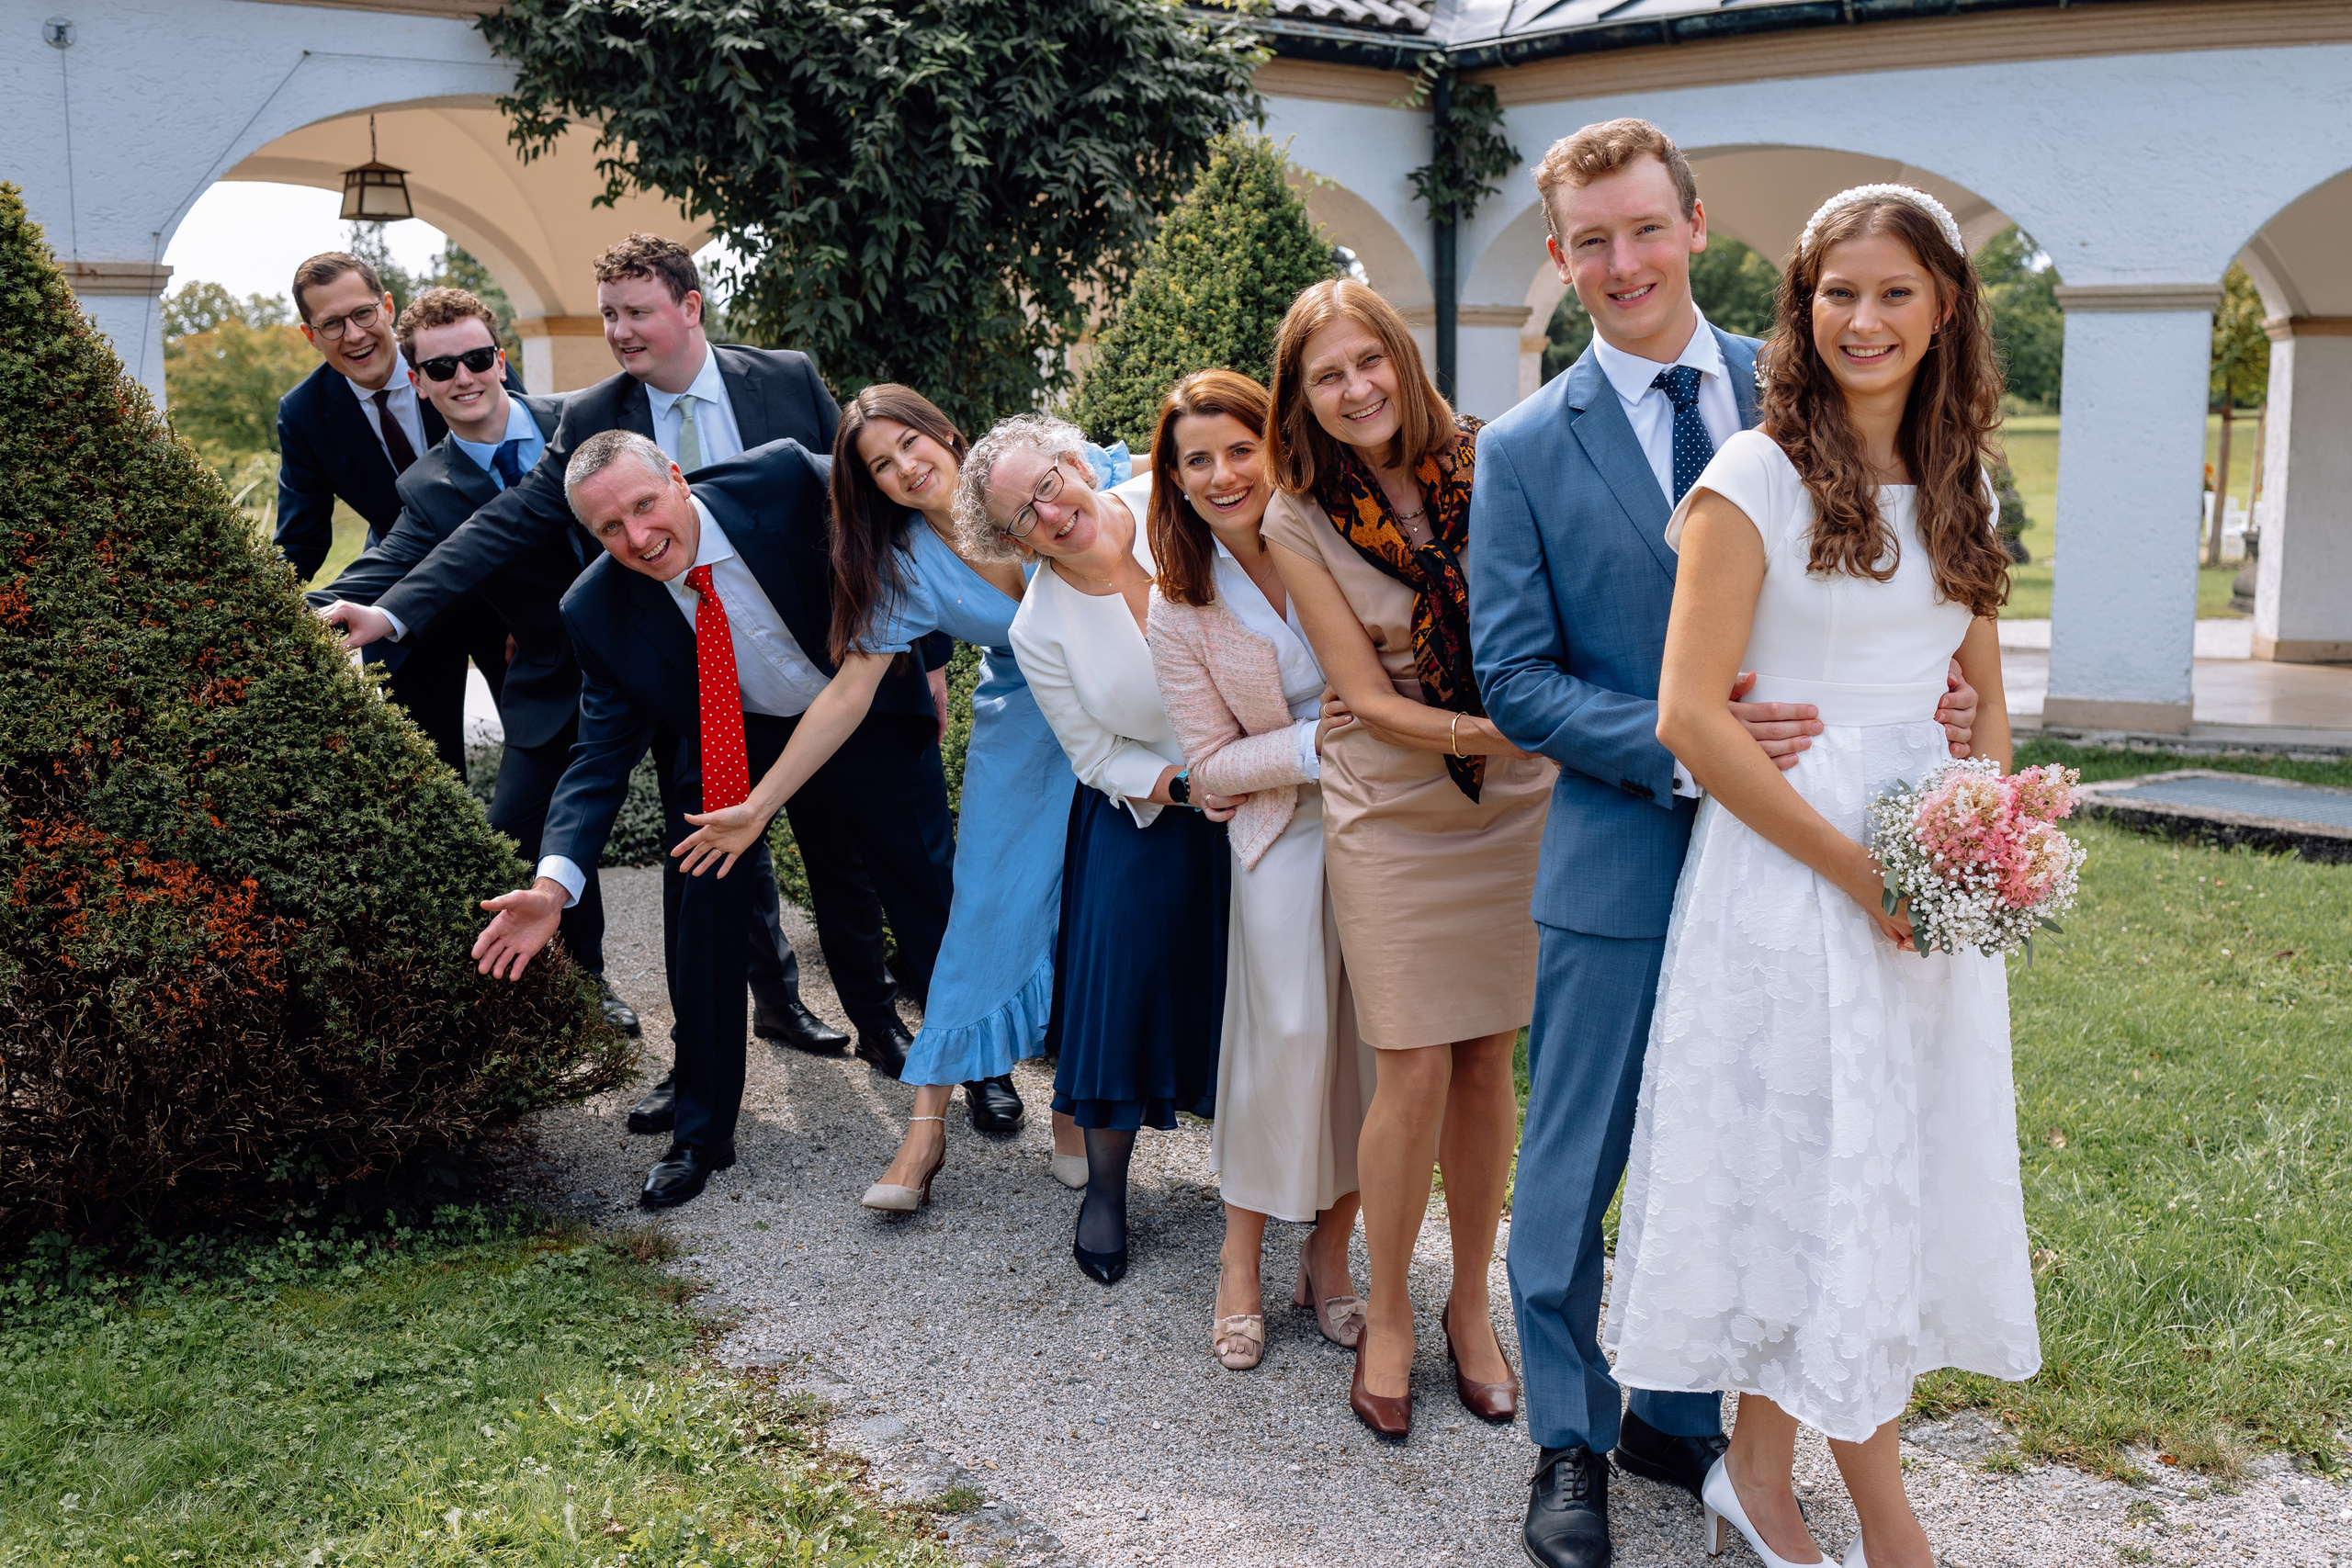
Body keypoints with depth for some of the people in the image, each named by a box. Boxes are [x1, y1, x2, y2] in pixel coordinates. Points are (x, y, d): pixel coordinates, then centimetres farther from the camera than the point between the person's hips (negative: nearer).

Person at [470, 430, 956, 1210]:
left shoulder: (782, 477, -27)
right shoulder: (598, 611, -21)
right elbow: (602, 752, -17)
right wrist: (555, 878, -32)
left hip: (869, 712, -1)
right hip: (736, 740, 1)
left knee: (930, 897, 7)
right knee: (704, 916, -6)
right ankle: (701, 1133, 13)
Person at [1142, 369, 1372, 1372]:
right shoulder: (1179, 611, -3)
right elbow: (1210, 762, -3)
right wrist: (1318, 743, -17)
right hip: (1283, 831, -1)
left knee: (1374, 1038, 0)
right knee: (1287, 1035, -6)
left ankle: (1330, 1250, 18)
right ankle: (1242, 1261, 13)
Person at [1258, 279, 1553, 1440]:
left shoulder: (1488, 466, -3)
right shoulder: (1300, 522, -6)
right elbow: (1368, 699, -9)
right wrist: (1489, 730, -22)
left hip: (1518, 805, 2)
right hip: (1392, 818, -2)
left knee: (1488, 1063, 8)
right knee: (1416, 1073, -3)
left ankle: (1470, 1304, 26)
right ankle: (1387, 1317, 18)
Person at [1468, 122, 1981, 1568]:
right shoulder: (1526, 450, -3)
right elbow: (1513, 678, -6)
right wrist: (1676, 746, -20)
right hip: (1620, 861, -2)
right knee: (1577, 1171, 8)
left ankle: (1680, 1419, 35)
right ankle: (1570, 1444, 28)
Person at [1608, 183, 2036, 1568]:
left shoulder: (1957, 486, 11)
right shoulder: (1756, 477, -8)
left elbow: (1985, 700, 17)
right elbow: (1689, 713, -14)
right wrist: (1855, 866, -15)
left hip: (1930, 880, 7)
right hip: (1788, 870, -6)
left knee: (1907, 1172, 10)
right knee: (1823, 1174, 1)